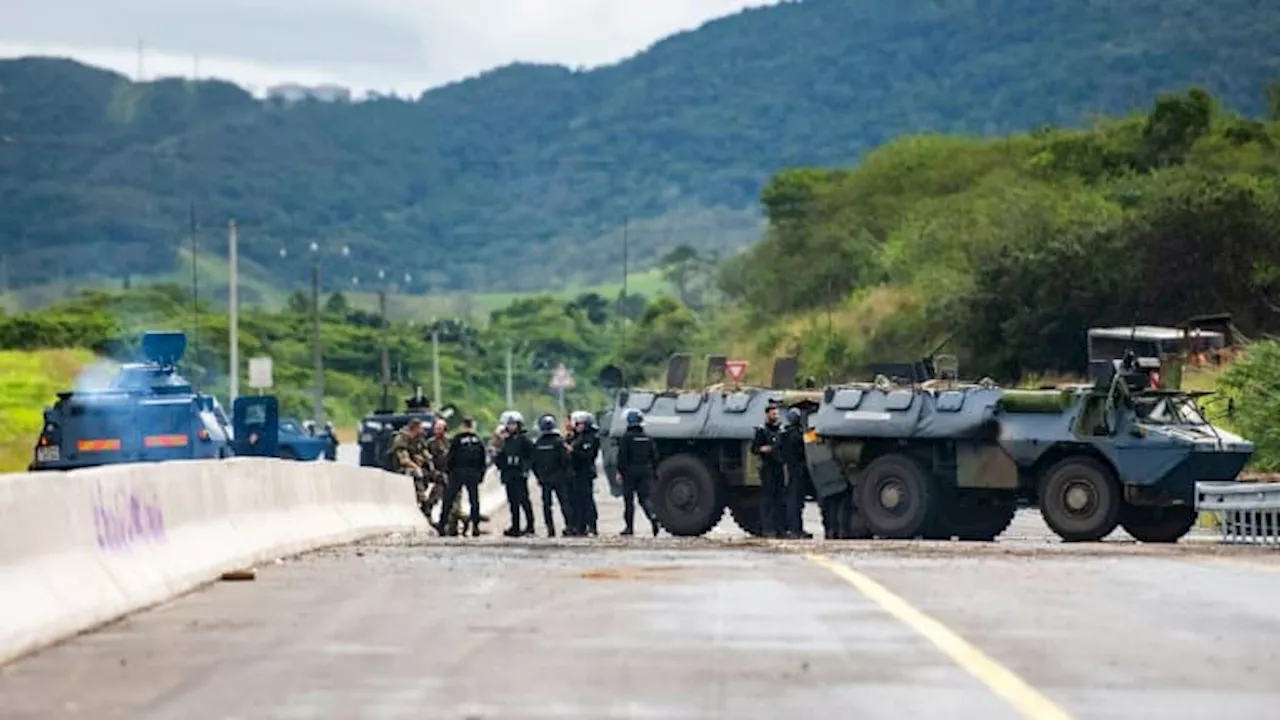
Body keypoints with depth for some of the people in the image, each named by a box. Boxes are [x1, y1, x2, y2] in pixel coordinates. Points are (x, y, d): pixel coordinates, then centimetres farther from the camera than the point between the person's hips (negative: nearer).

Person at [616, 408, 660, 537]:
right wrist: (654, 472, 16)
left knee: (629, 500, 5)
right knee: (644, 497, 6)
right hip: (645, 472, 4)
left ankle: (629, 527, 9)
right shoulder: (647, 438, 9)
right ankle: (653, 516, -22)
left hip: (630, 471, -4)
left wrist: (620, 471, -8)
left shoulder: (626, 437, -8)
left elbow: (622, 456, -13)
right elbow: (654, 456, 11)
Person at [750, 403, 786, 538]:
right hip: (767, 469, -6)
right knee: (767, 499, -8)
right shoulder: (762, 431, 0)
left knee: (779, 500, 6)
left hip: (780, 468, 6)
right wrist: (762, 449, -24)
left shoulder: (781, 430, 17)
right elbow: (753, 449, -5)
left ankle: (778, 527, 10)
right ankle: (766, 529, -10)